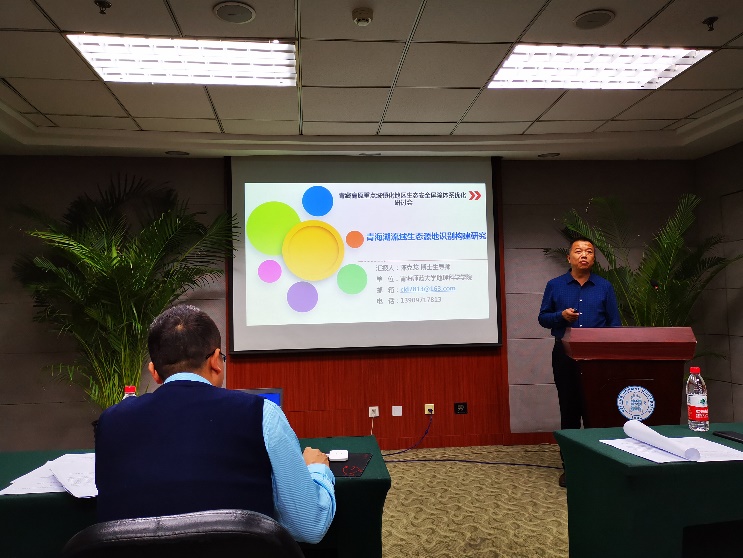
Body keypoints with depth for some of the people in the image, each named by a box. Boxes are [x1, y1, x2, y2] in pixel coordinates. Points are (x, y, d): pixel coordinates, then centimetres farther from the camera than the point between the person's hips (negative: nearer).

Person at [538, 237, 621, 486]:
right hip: (565, 355, 0)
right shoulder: (554, 285, 5)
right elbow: (543, 318, 6)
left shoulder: (605, 287, 6)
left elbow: (614, 323, 7)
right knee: (569, 408, 5)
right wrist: (561, 316, -14)